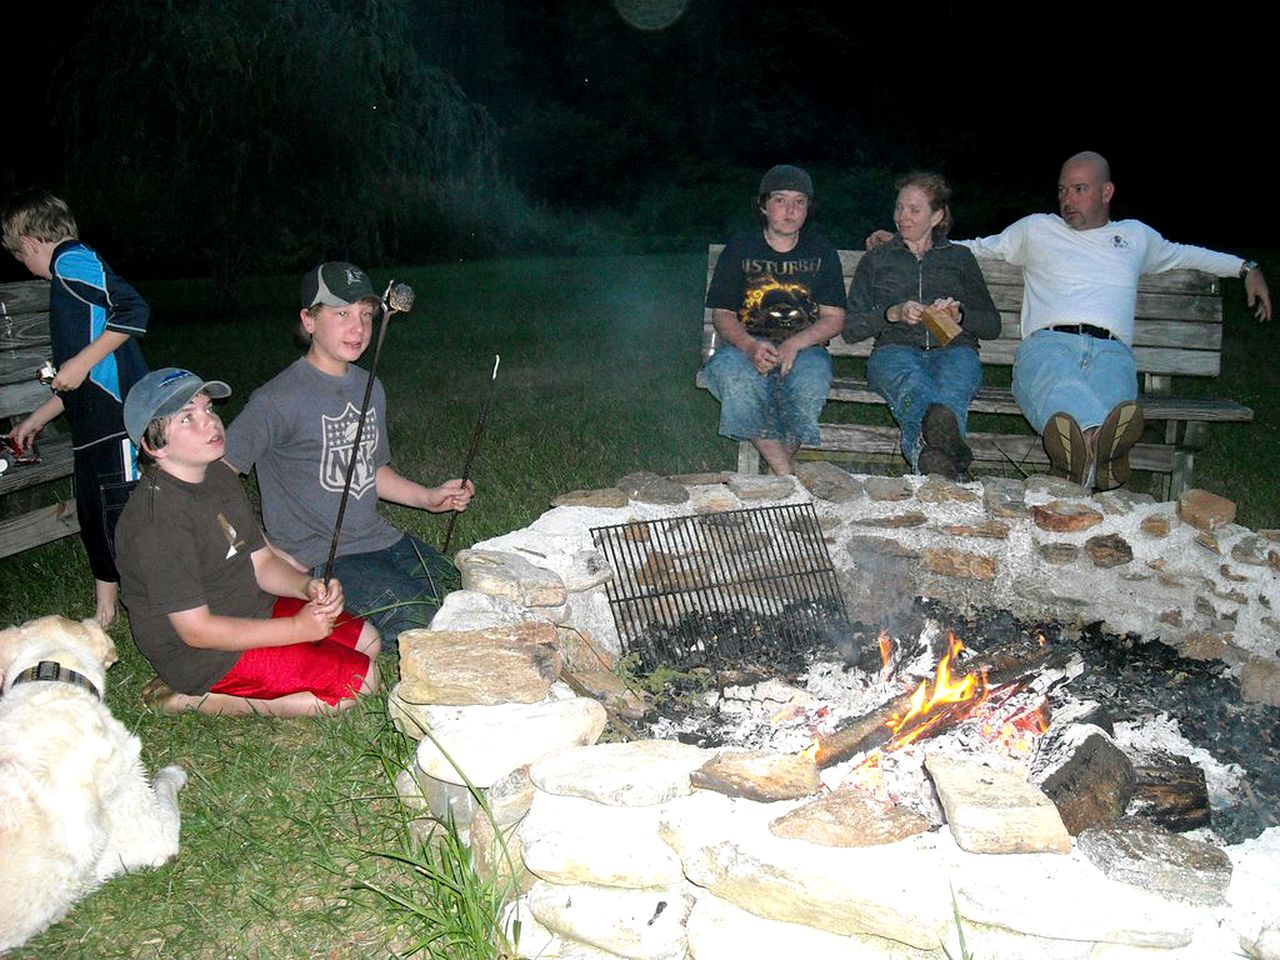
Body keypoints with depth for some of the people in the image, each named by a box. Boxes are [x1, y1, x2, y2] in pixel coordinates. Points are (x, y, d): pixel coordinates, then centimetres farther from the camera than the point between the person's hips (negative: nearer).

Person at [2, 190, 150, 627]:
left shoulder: (71, 260, -5)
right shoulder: (67, 280, 25)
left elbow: (134, 309, -22)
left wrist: (80, 362, -17)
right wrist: (36, 419, 35)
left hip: (117, 422, -10)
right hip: (94, 427, 10)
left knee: (121, 523, -8)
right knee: (96, 521, 17)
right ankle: (105, 613, 29)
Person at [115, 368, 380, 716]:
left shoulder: (220, 477, 3)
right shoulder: (158, 523, -26)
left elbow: (261, 562, 7)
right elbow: (196, 631, -24)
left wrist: (308, 587, -14)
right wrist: (296, 628, -23)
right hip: (202, 654, -9)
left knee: (366, 639, 12)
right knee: (360, 679, -13)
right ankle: (195, 699, -6)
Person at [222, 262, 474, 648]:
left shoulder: (370, 388, 10)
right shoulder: (279, 400, -16)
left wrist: (428, 497, 7)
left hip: (381, 540, 8)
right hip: (320, 559, -8)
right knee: (421, 622, -22)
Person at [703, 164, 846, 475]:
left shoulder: (821, 252, 12)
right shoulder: (739, 249, 10)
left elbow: (834, 319, 6)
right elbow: (722, 315, 5)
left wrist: (794, 344, -14)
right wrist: (750, 347, -17)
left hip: (805, 347, 0)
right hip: (746, 345, 0)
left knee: (810, 377, -37)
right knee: (730, 371, -36)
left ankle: (781, 465, -17)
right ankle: (787, 474, -33)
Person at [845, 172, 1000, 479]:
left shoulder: (960, 258, 29)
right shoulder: (876, 260, 28)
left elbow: (992, 325, 22)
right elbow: (850, 328, 17)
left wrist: (958, 315, 1)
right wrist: (893, 314, -1)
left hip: (954, 349, 1)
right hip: (896, 349, -1)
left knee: (951, 390, -40)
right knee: (914, 384, -42)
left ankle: (925, 449, -71)